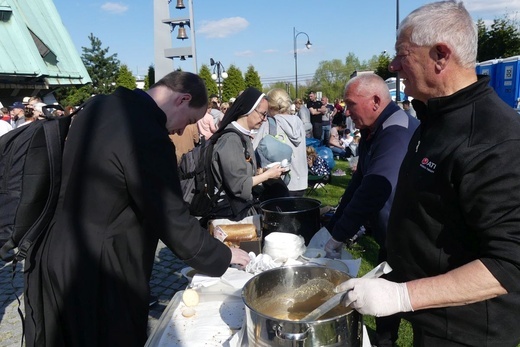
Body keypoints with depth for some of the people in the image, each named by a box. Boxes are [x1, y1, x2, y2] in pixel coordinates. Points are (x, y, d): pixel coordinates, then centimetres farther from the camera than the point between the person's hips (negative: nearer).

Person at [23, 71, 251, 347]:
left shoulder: (97, 107, 1)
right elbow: (172, 220, -23)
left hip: (58, 247, 9)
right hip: (97, 266, -9)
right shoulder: (148, 138, -28)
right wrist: (224, 256, -10)